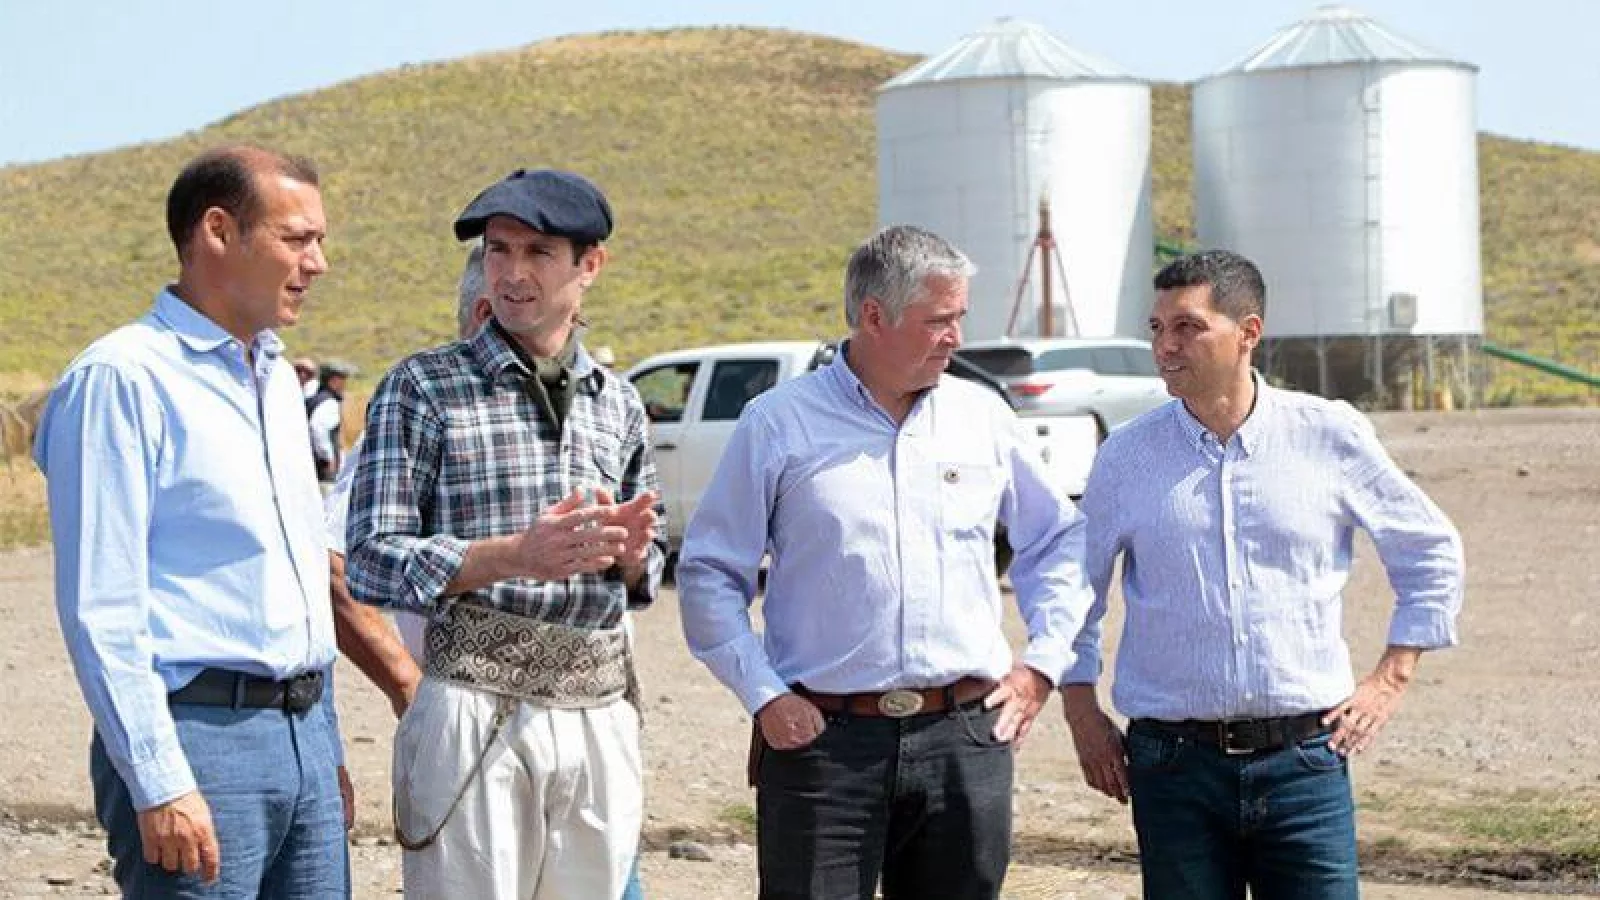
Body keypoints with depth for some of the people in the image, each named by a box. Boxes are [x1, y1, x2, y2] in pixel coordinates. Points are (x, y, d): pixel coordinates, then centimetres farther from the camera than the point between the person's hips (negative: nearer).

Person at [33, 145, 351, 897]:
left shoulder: (277, 376, 18)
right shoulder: (121, 379, -9)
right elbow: (98, 606, -15)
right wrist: (160, 784, -19)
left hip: (302, 735, 8)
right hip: (198, 735, -8)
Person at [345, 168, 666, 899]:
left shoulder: (618, 404, 14)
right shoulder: (423, 388, 0)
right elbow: (371, 561, -7)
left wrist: (630, 554, -4)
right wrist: (516, 555, -20)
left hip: (601, 717, 5)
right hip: (476, 709, -4)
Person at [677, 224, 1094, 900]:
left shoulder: (983, 417, 10)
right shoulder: (779, 424, 1)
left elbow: (1059, 540, 21)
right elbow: (709, 573, 4)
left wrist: (1042, 665, 11)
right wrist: (763, 695, -4)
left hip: (966, 741, 3)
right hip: (822, 741, -3)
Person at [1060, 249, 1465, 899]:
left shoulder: (1330, 436, 0)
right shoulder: (1126, 455, 3)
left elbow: (1431, 552, 12)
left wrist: (1391, 679, 7)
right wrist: (1082, 711, 9)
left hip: (1303, 756, -1)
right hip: (1175, 764, 1)